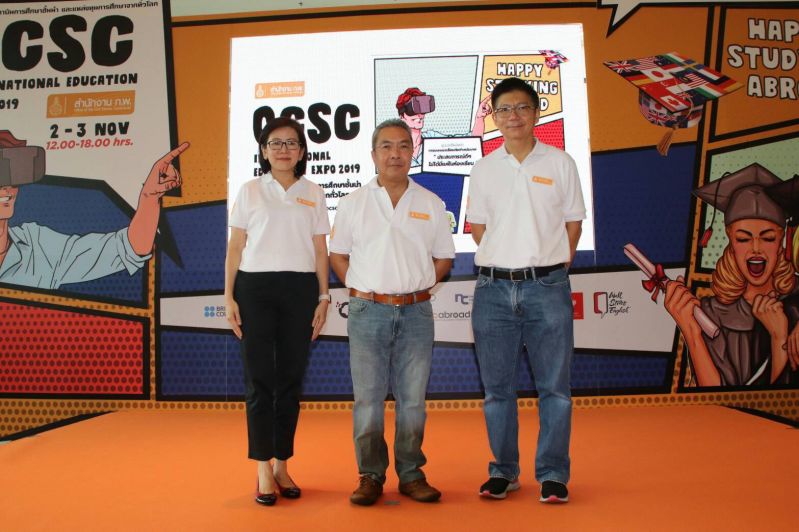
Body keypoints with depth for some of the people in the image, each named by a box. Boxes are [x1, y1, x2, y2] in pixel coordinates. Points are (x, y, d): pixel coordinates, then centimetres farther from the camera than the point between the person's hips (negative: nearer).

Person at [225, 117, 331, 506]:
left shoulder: (313, 194, 10)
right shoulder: (250, 192, 6)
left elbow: (320, 251, 9)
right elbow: (235, 247, 4)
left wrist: (323, 297, 3)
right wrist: (228, 296, -3)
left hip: (300, 289, 2)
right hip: (255, 288, -1)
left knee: (291, 380, 5)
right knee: (260, 379, -1)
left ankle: (282, 466, 17)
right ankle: (263, 471, 7)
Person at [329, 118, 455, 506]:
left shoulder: (430, 204, 8)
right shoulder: (354, 203, 5)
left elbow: (443, 258, 12)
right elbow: (338, 255, 9)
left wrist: (414, 287, 1)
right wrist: (363, 290, -1)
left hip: (416, 313, 1)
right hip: (368, 313, -1)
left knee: (413, 399, 7)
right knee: (367, 398, 2)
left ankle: (411, 474, 19)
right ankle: (370, 476, 15)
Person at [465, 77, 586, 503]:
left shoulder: (560, 163, 4)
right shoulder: (484, 168, 7)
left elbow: (573, 224, 9)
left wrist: (551, 267, 7)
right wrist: (505, 262, 9)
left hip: (547, 287, -1)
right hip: (494, 288, 2)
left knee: (554, 386, 2)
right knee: (497, 388, 8)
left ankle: (553, 474, 15)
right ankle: (503, 471, 21)